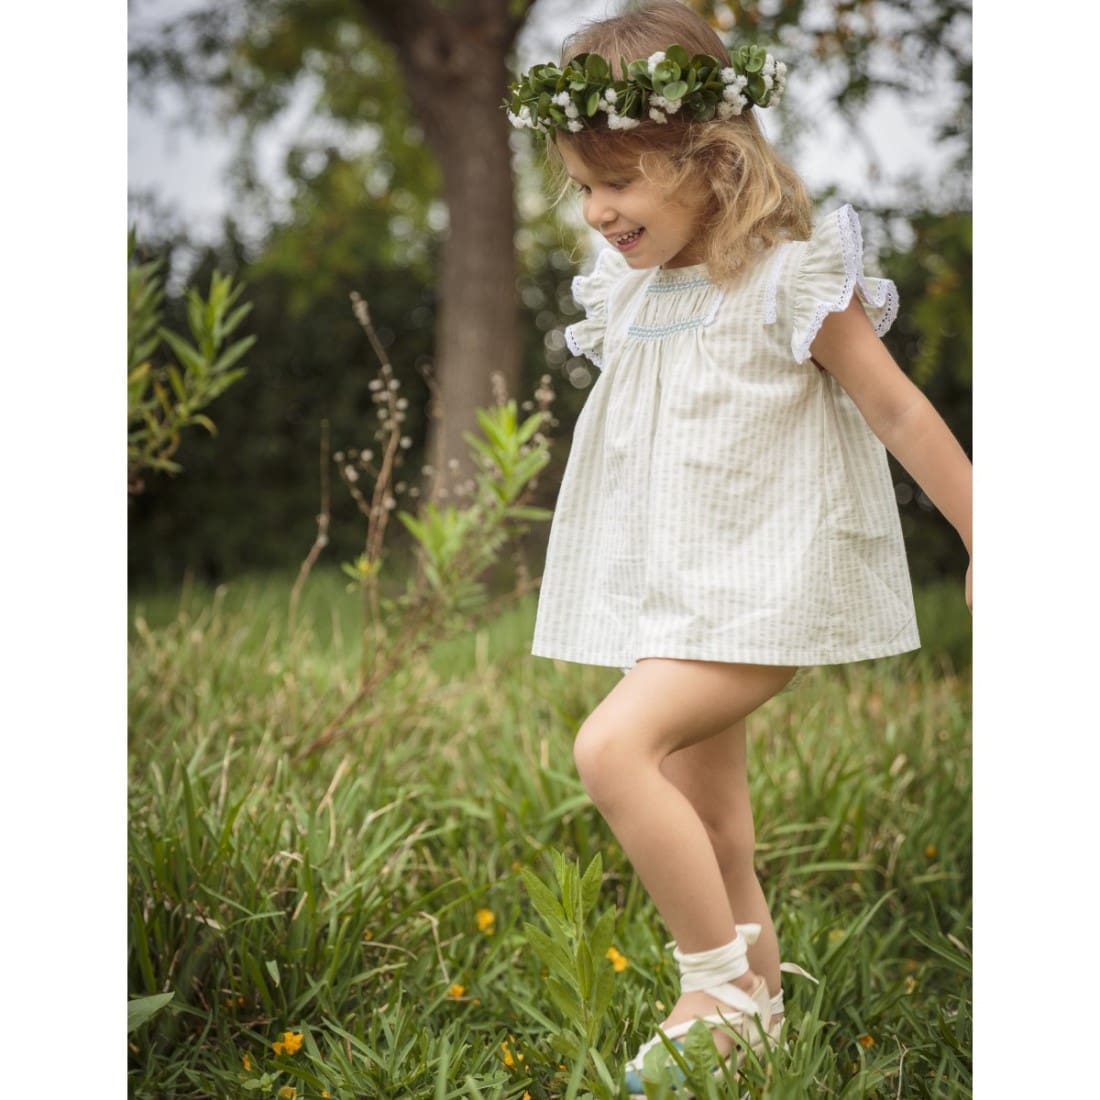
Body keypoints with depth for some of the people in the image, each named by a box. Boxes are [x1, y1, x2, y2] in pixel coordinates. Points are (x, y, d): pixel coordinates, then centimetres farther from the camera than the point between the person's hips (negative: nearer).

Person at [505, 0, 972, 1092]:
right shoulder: (632, 292, 9)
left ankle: (719, 983, -11)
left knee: (612, 745, -25)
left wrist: (985, 539, -5)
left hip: (765, 587, -8)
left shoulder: (791, 281, -11)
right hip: (670, 592, 8)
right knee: (705, 826, 13)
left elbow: (896, 408, -7)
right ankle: (756, 1006, 29)